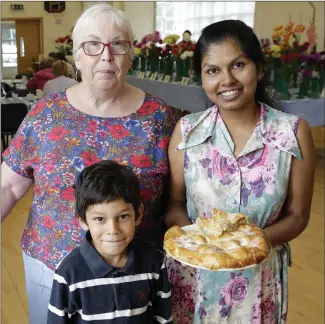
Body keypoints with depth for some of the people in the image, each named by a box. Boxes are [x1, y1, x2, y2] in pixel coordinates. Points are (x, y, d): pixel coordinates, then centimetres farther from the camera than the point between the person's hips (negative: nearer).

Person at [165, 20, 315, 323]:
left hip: (258, 277, 0)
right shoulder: (186, 130, -8)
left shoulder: (293, 132, -10)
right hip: (192, 274, 1)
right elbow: (174, 203, 0)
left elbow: (297, 216, -4)